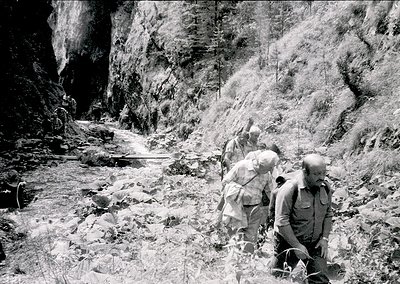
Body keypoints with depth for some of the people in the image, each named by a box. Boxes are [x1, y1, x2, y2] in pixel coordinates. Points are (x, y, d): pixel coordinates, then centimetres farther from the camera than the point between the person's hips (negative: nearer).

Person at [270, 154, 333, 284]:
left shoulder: (325, 188, -3)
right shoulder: (289, 189, -23)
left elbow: (328, 214, 9)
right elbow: (282, 221, -22)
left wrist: (324, 238, -2)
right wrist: (297, 246, -21)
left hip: (315, 243, 4)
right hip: (288, 241, -4)